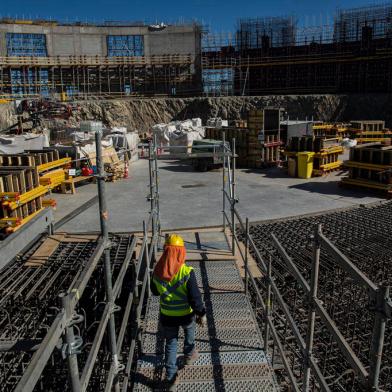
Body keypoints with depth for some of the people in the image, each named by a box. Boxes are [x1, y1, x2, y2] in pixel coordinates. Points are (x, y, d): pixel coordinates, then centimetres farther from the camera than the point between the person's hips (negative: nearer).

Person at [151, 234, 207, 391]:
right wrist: (202, 314, -7)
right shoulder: (187, 273, -27)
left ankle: (171, 379, 24)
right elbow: (195, 297, -22)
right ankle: (189, 355, 54)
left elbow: (155, 291, 3)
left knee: (170, 344, 19)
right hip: (186, 315, -1)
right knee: (189, 330, 32)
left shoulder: (157, 272, -15)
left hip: (166, 316, 1)